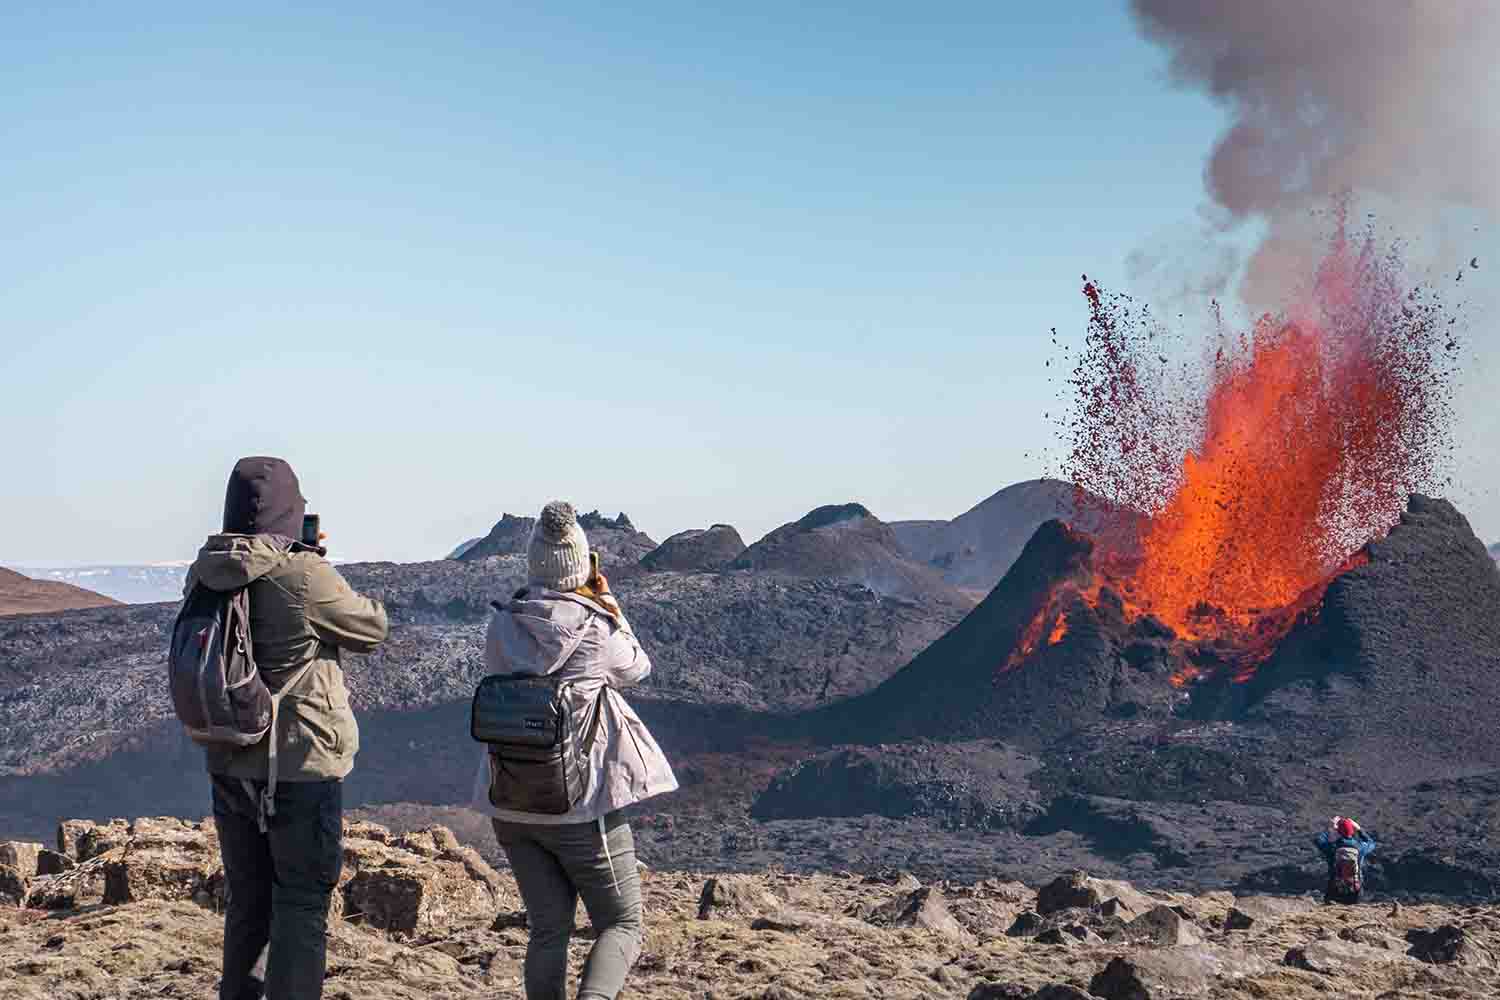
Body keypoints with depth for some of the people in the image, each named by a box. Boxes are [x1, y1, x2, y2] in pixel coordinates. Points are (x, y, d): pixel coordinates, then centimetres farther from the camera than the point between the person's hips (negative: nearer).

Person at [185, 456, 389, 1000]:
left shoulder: (204, 575, -1)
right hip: (300, 768, -6)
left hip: (229, 766, 6)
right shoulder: (304, 576, -19)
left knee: (246, 899, 21)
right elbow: (374, 627, -5)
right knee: (302, 904, 5)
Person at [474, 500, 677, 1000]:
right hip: (582, 806, -4)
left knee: (549, 929, 14)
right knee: (623, 925, 7)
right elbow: (637, 668, 7)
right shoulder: (598, 632, -13)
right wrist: (608, 605, 14)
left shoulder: (503, 627, -2)